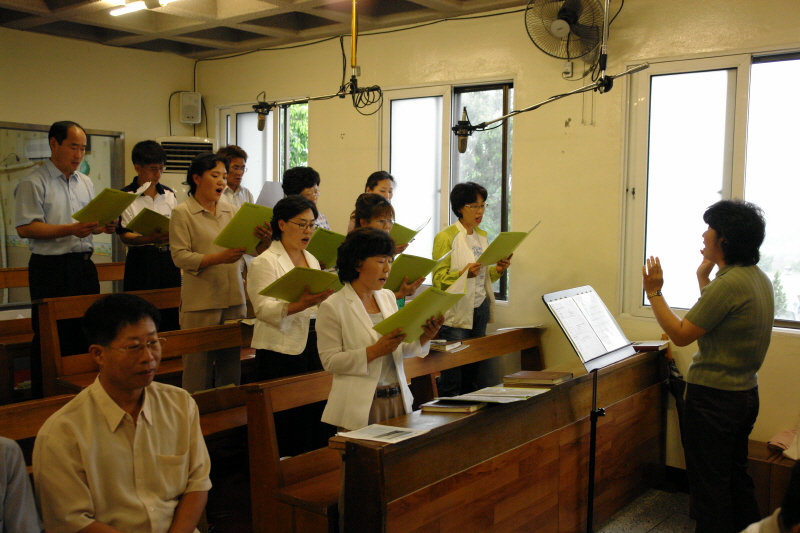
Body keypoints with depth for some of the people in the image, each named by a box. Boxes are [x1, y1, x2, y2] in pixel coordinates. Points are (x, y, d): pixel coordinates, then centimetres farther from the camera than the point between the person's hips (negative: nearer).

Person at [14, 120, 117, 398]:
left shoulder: (86, 182, 15)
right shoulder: (34, 183, -7)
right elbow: (25, 228, -14)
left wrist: (102, 227, -1)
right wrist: (72, 230, -21)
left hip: (84, 266, 6)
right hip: (51, 269, -6)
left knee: (86, 333, 10)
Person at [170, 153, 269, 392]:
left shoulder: (230, 211, 13)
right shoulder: (182, 212, -1)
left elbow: (252, 249, 9)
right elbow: (179, 256, -10)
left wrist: (262, 238, -13)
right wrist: (218, 258, -21)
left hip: (234, 298, 5)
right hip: (200, 301, -5)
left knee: (231, 367, 8)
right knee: (198, 367, 0)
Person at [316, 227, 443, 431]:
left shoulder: (388, 297, 10)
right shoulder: (332, 307, -9)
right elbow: (329, 361, -12)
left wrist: (424, 337, -5)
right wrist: (375, 351, -21)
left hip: (398, 399, 6)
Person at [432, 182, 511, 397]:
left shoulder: (482, 236, 15)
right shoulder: (445, 237, -6)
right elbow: (438, 280, -11)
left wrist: (497, 270, 2)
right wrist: (464, 274, -27)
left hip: (480, 310, 7)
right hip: (456, 312, -6)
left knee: (473, 373, 9)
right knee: (451, 379, -6)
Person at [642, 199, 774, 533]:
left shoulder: (729, 283, -23)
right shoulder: (759, 279, 6)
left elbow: (681, 335, -19)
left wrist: (654, 293, -11)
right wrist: (703, 278, 15)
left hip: (712, 399, -9)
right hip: (745, 394, 10)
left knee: (709, 489, 3)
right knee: (736, 480, 21)